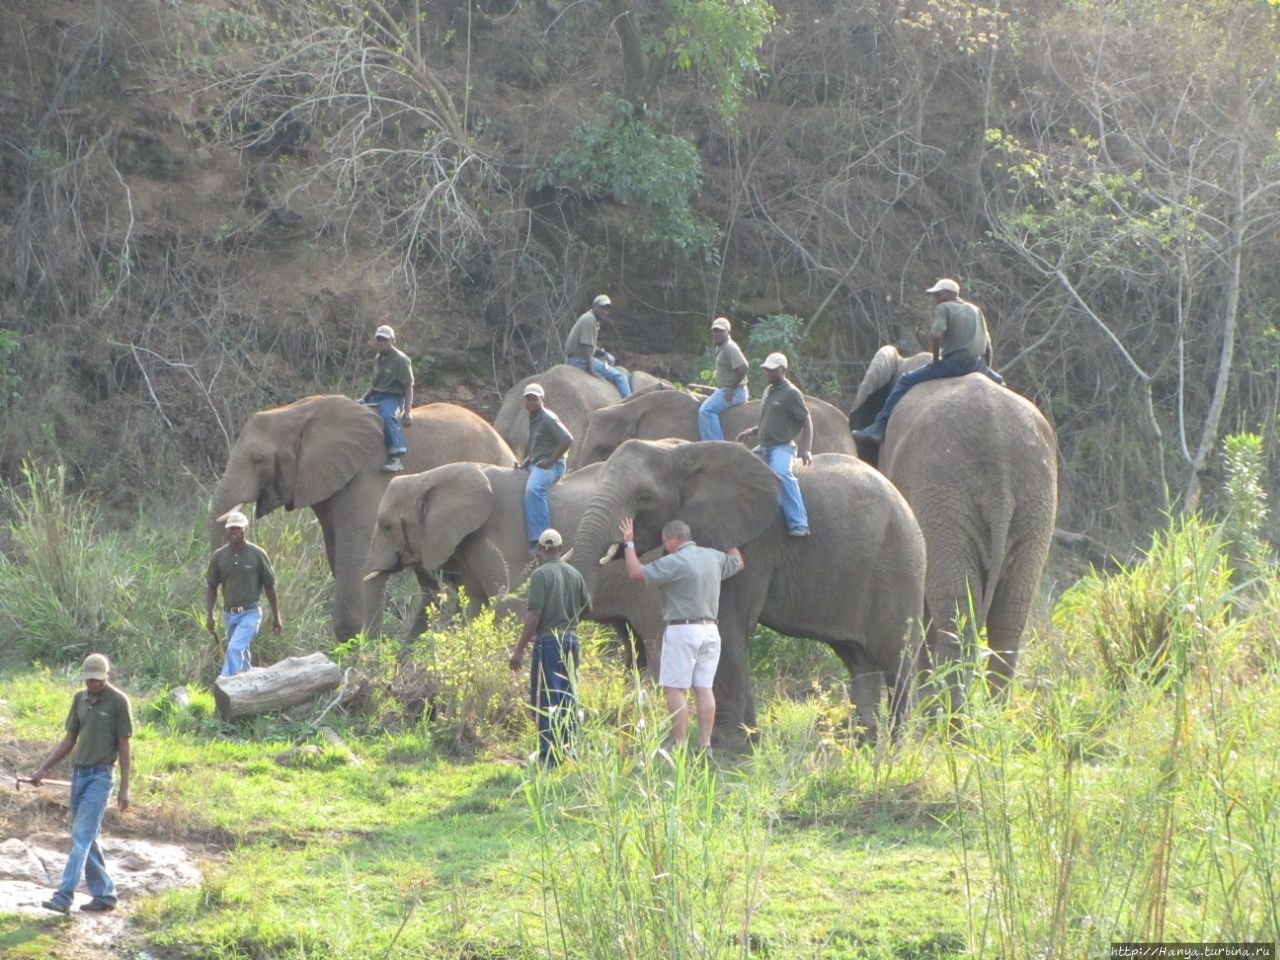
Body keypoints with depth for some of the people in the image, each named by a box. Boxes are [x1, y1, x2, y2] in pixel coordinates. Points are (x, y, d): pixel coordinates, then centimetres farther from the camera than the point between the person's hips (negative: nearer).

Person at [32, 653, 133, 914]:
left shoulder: (118, 702, -7)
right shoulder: (80, 699, 10)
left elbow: (124, 746, -6)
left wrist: (124, 789, -8)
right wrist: (44, 768, 10)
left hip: (100, 776, -7)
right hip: (78, 773, 7)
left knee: (82, 837, -12)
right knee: (87, 838, 9)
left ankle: (64, 897, -18)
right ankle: (104, 894, 16)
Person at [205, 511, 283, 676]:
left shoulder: (257, 554, -6)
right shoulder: (219, 556, 1)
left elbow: (270, 586, 1)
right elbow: (211, 587, 10)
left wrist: (276, 616, 4)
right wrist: (209, 615, 2)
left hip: (250, 613, -4)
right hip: (229, 614, 4)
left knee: (235, 649, -21)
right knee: (241, 656, 14)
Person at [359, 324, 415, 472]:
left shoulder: (400, 360, -7)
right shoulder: (378, 359, 15)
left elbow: (408, 386, -9)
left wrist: (407, 411, -17)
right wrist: (364, 398, 6)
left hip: (393, 397, -8)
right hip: (377, 396, 8)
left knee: (387, 416, -37)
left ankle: (397, 458, -41)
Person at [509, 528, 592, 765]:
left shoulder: (541, 574, -11)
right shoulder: (575, 574, 8)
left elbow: (534, 614, -15)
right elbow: (587, 607, 14)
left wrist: (520, 648, -13)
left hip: (548, 640, -6)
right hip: (571, 639, 6)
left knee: (545, 700, -4)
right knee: (568, 699, 13)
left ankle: (549, 756, -8)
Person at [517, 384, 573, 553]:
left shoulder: (548, 419, -8)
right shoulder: (532, 420, 19)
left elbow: (568, 440, -17)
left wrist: (550, 461, -17)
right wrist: (523, 464, 12)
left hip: (551, 465, -10)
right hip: (535, 464, 10)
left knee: (533, 489, -35)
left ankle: (539, 539, -41)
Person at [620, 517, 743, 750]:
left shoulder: (674, 562, -11)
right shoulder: (714, 557, 11)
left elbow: (636, 573, -14)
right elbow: (738, 563, 31)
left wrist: (629, 543, -2)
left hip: (683, 630, -7)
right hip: (710, 630, 7)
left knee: (675, 689, -5)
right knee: (704, 688, 7)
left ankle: (680, 745, -11)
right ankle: (705, 744, 4)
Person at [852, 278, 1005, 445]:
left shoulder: (944, 308, 2)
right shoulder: (975, 310, 22)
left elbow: (936, 336, -15)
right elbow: (988, 345, 22)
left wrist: (936, 360, -1)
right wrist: (987, 370, 31)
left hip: (953, 362, -6)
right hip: (977, 365, 6)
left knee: (905, 381, -2)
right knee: (998, 382, 38)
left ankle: (879, 428, -11)